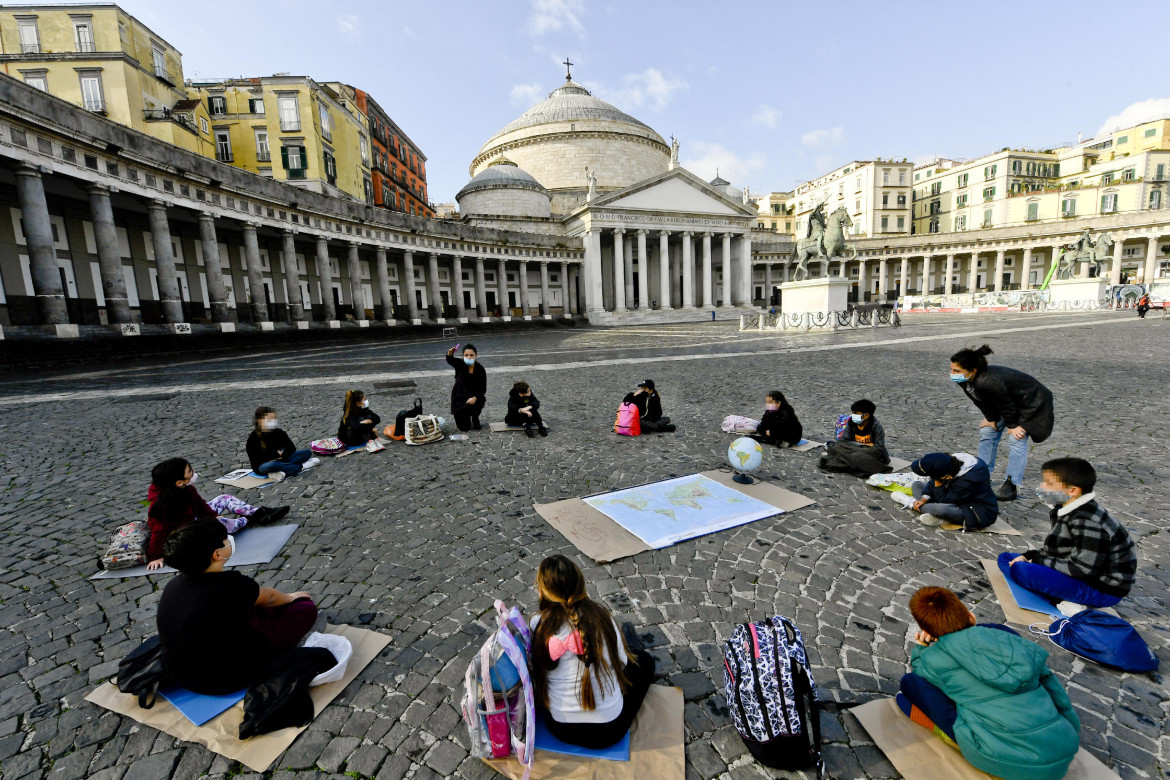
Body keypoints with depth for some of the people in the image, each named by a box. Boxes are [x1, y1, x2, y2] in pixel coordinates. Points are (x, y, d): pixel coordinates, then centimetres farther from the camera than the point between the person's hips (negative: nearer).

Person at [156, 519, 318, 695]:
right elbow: (270, 597, -4)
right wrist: (291, 597, 18)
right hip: (227, 681, -7)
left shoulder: (174, 584, -7)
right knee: (306, 608, 0)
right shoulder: (232, 585, -28)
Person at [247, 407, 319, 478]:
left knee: (308, 452, -10)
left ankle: (284, 471, -31)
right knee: (270, 466, -45)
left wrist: (282, 455, -16)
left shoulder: (279, 433, 3)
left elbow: (292, 448, 1)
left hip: (280, 460, 5)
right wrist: (277, 455, -13)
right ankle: (301, 466, -26)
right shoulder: (253, 438, -10)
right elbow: (256, 459, -16)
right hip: (262, 467, -5)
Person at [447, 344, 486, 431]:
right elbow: (450, 360, -35)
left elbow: (483, 390, -12)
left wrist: (475, 398, -30)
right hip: (459, 398, 0)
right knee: (463, 427, -4)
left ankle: (475, 418, -1)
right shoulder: (460, 365, -13)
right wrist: (450, 354, -58)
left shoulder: (480, 370, -13)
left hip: (474, 397, 0)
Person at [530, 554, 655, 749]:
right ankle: (633, 648, 56)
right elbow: (621, 662, -4)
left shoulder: (538, 625, -17)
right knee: (644, 660, 21)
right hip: (608, 731, -2)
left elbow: (536, 672, -3)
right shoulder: (600, 615, -17)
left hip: (559, 729, 2)